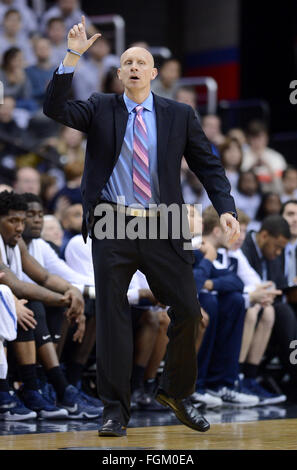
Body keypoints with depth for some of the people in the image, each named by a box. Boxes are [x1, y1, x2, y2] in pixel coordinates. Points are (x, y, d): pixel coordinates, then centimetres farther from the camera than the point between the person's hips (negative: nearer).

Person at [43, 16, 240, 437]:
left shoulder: (179, 115, 7)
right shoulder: (100, 109, 7)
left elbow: (208, 165, 6)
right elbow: (55, 109, -8)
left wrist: (225, 209, -10)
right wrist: (72, 57, -19)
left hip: (162, 229, 1)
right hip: (112, 228, 0)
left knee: (188, 312, 0)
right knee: (111, 318, 1)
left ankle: (176, 392, 23)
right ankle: (116, 410, 8)